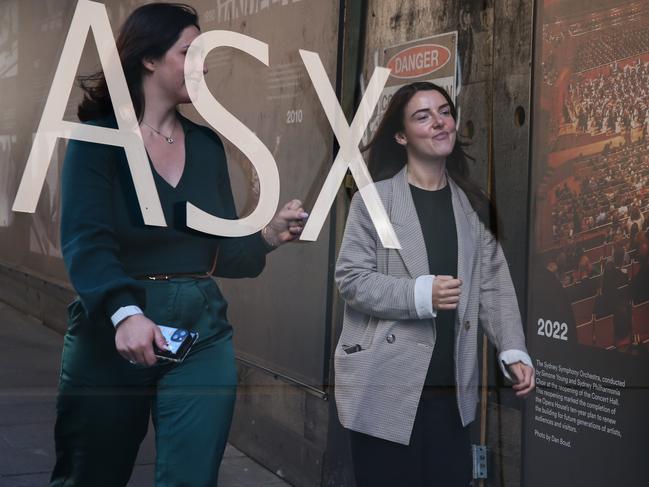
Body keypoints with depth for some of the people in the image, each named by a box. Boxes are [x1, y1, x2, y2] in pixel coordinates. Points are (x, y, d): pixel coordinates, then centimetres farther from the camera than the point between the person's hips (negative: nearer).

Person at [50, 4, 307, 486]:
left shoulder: (207, 144, 9)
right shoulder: (99, 137, -6)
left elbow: (221, 251, 12)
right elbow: (86, 242, -20)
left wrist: (269, 235, -8)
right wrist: (124, 312, -36)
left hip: (202, 335, 4)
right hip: (112, 330, -3)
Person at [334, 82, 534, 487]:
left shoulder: (473, 203, 10)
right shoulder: (374, 198, -4)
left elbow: (494, 284, 6)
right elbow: (351, 279, -7)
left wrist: (513, 350, -6)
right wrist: (421, 294, -20)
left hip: (452, 388, 4)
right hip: (386, 386, -4)